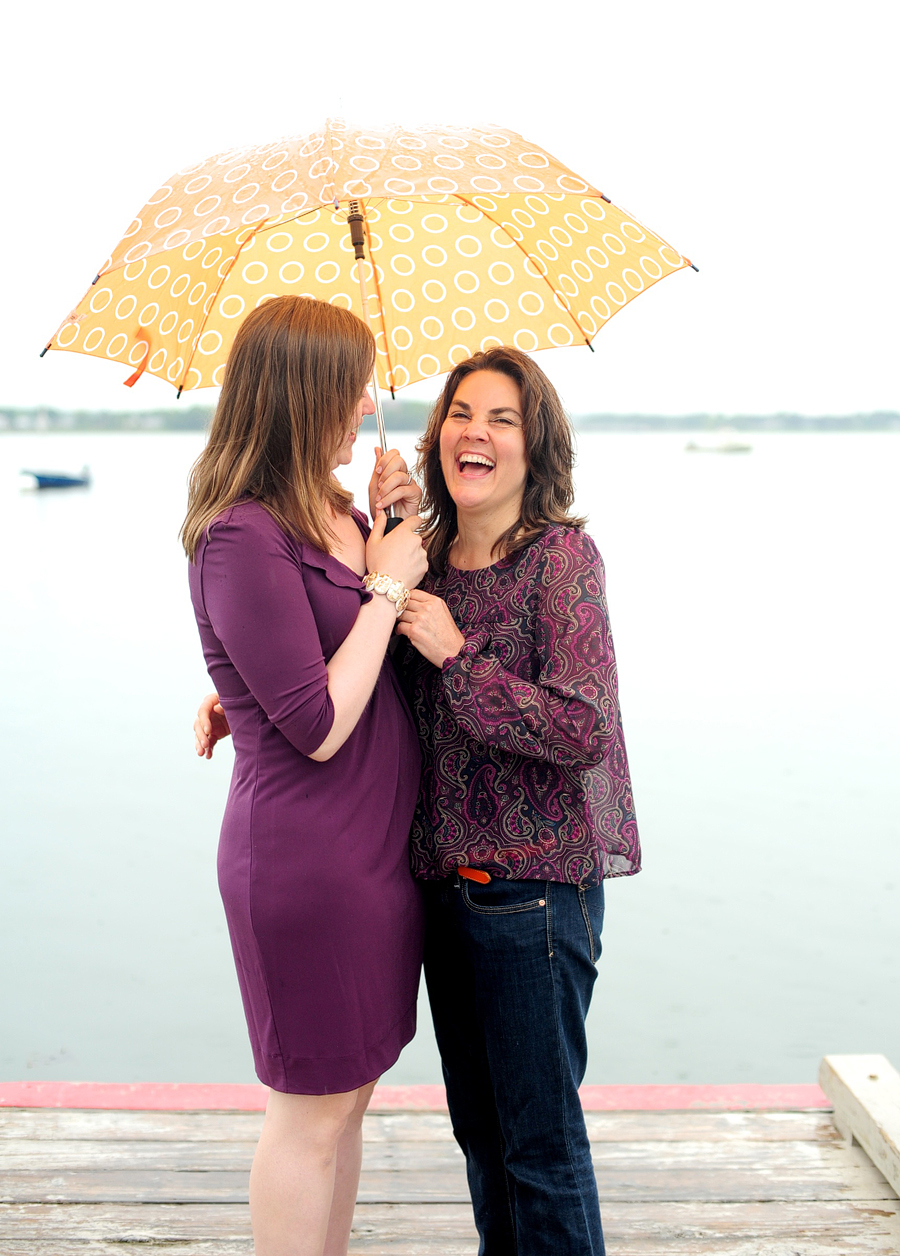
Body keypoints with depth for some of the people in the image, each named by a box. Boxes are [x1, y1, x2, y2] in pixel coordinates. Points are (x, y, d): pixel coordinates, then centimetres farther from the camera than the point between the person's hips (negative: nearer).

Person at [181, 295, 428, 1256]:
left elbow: (398, 662, 17)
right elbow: (321, 726, -22)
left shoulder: (335, 514, 10)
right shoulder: (244, 538, -19)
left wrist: (404, 526, 6)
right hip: (307, 859, -9)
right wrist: (387, 583, -15)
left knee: (347, 1092, 19)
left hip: (371, 845, 9)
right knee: (312, 1109, 6)